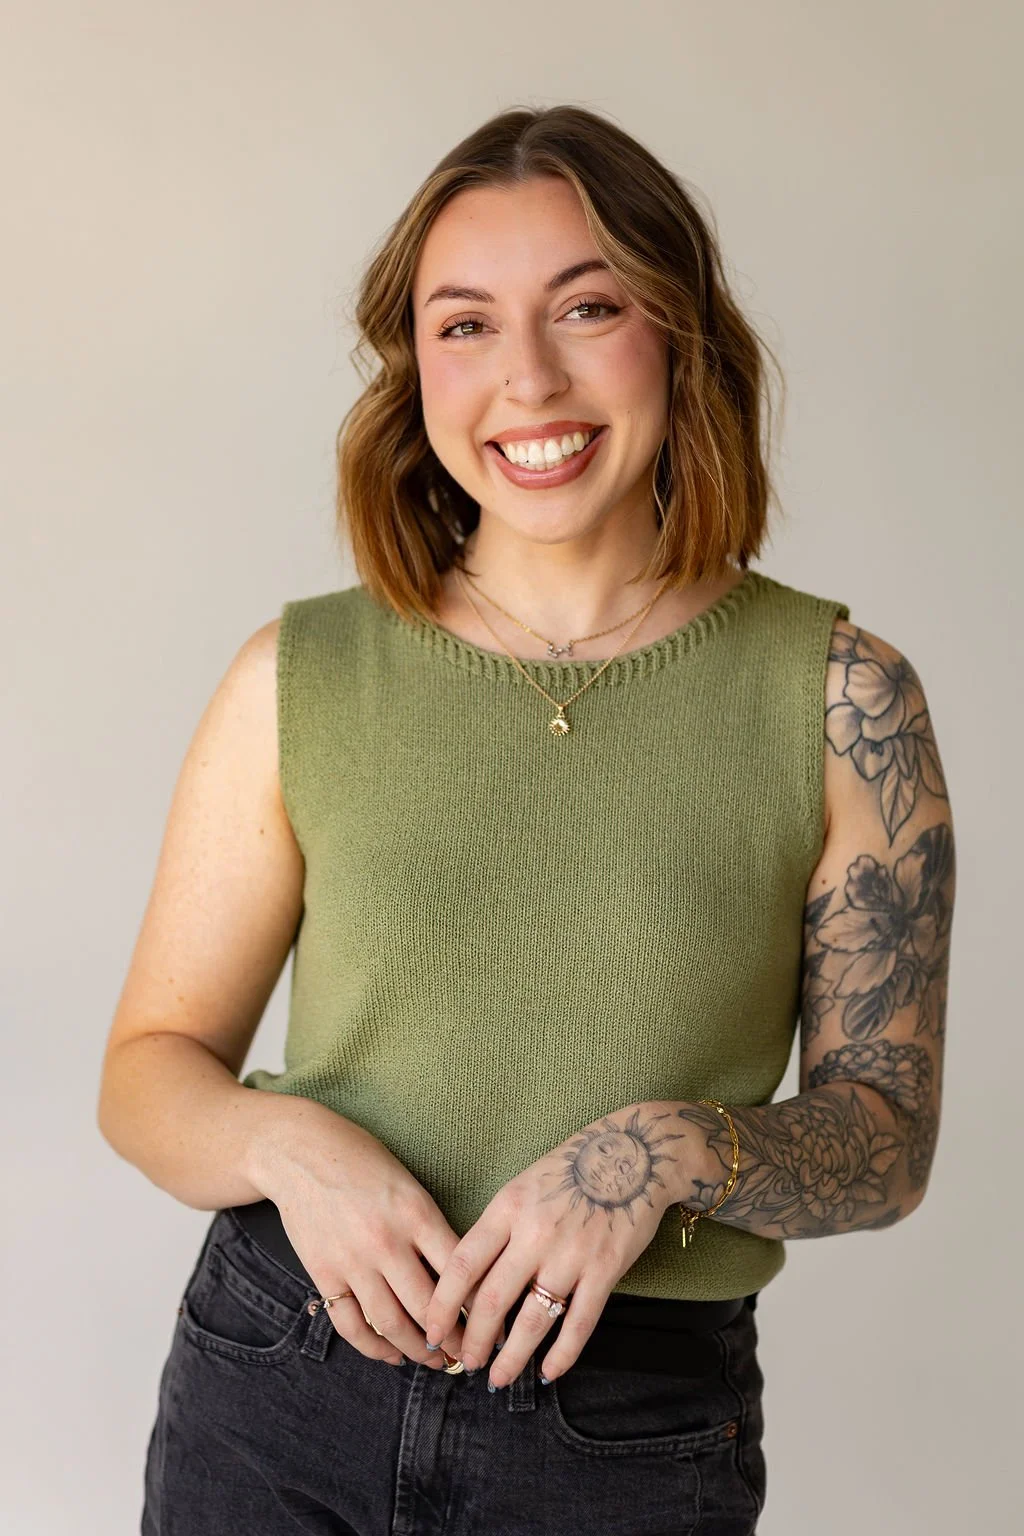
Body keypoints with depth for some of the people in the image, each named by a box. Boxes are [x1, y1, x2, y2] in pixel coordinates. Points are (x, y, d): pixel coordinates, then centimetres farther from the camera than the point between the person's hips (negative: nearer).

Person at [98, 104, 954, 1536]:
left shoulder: (841, 694, -6)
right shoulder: (300, 678, -4)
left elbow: (887, 1135, -2)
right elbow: (150, 1065, 3)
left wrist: (672, 1148, -20)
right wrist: (284, 1141, -17)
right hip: (276, 1408, 1)